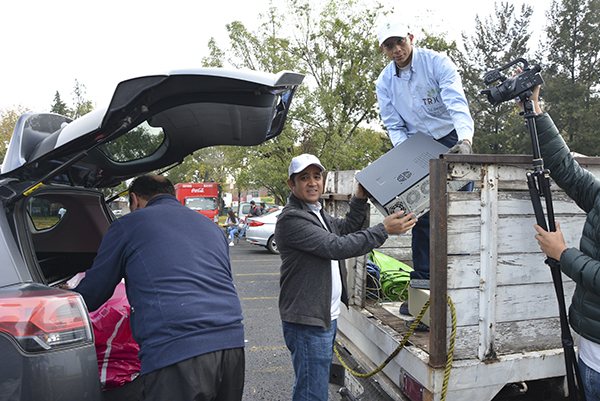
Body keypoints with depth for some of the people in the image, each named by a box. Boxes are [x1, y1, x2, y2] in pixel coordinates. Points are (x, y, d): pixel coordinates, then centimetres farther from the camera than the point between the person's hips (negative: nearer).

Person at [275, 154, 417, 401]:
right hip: (307, 322, -10)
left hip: (326, 316, 10)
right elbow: (337, 247, -25)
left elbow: (346, 228, 23)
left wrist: (360, 197, 10)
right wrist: (384, 229, -21)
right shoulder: (291, 219, -19)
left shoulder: (317, 213, 14)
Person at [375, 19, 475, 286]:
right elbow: (394, 126, 3)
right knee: (421, 214, 0)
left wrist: (465, 140, -41)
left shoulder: (437, 62, -11)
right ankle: (422, 282, 9)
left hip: (451, 140, -3)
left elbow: (457, 104, -24)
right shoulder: (384, 82, 0)